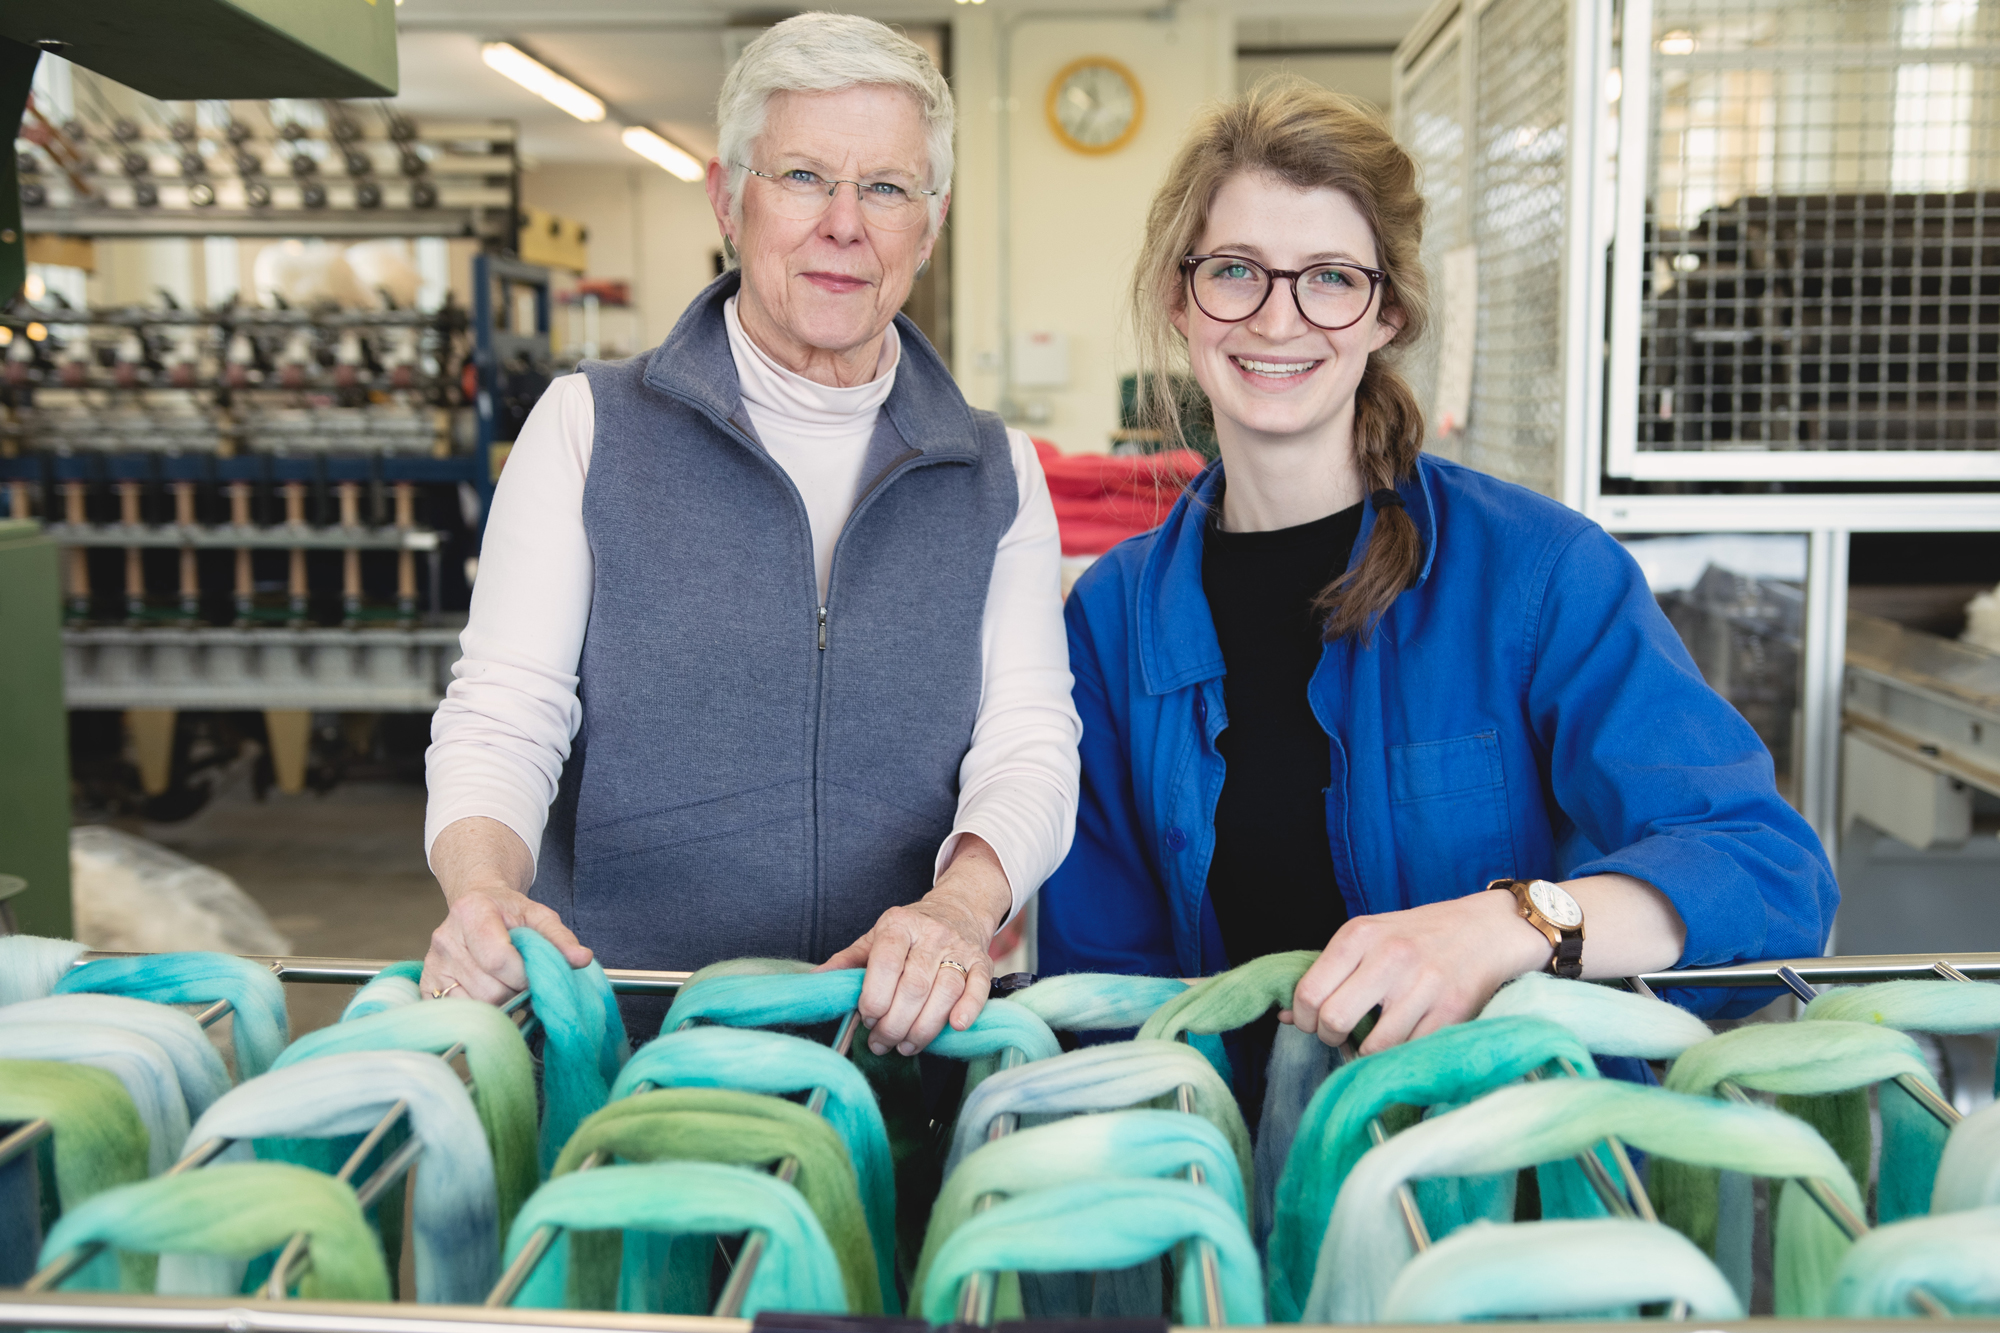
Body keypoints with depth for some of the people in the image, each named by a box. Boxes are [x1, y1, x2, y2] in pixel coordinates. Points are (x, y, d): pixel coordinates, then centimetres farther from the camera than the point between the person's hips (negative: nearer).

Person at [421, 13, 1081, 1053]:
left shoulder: (998, 475, 11)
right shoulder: (592, 426, 6)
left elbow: (1029, 743, 1)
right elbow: (502, 715, -1)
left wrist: (959, 905, -20)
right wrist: (484, 888, -23)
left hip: (897, 1033, 2)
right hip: (614, 1023, -1)